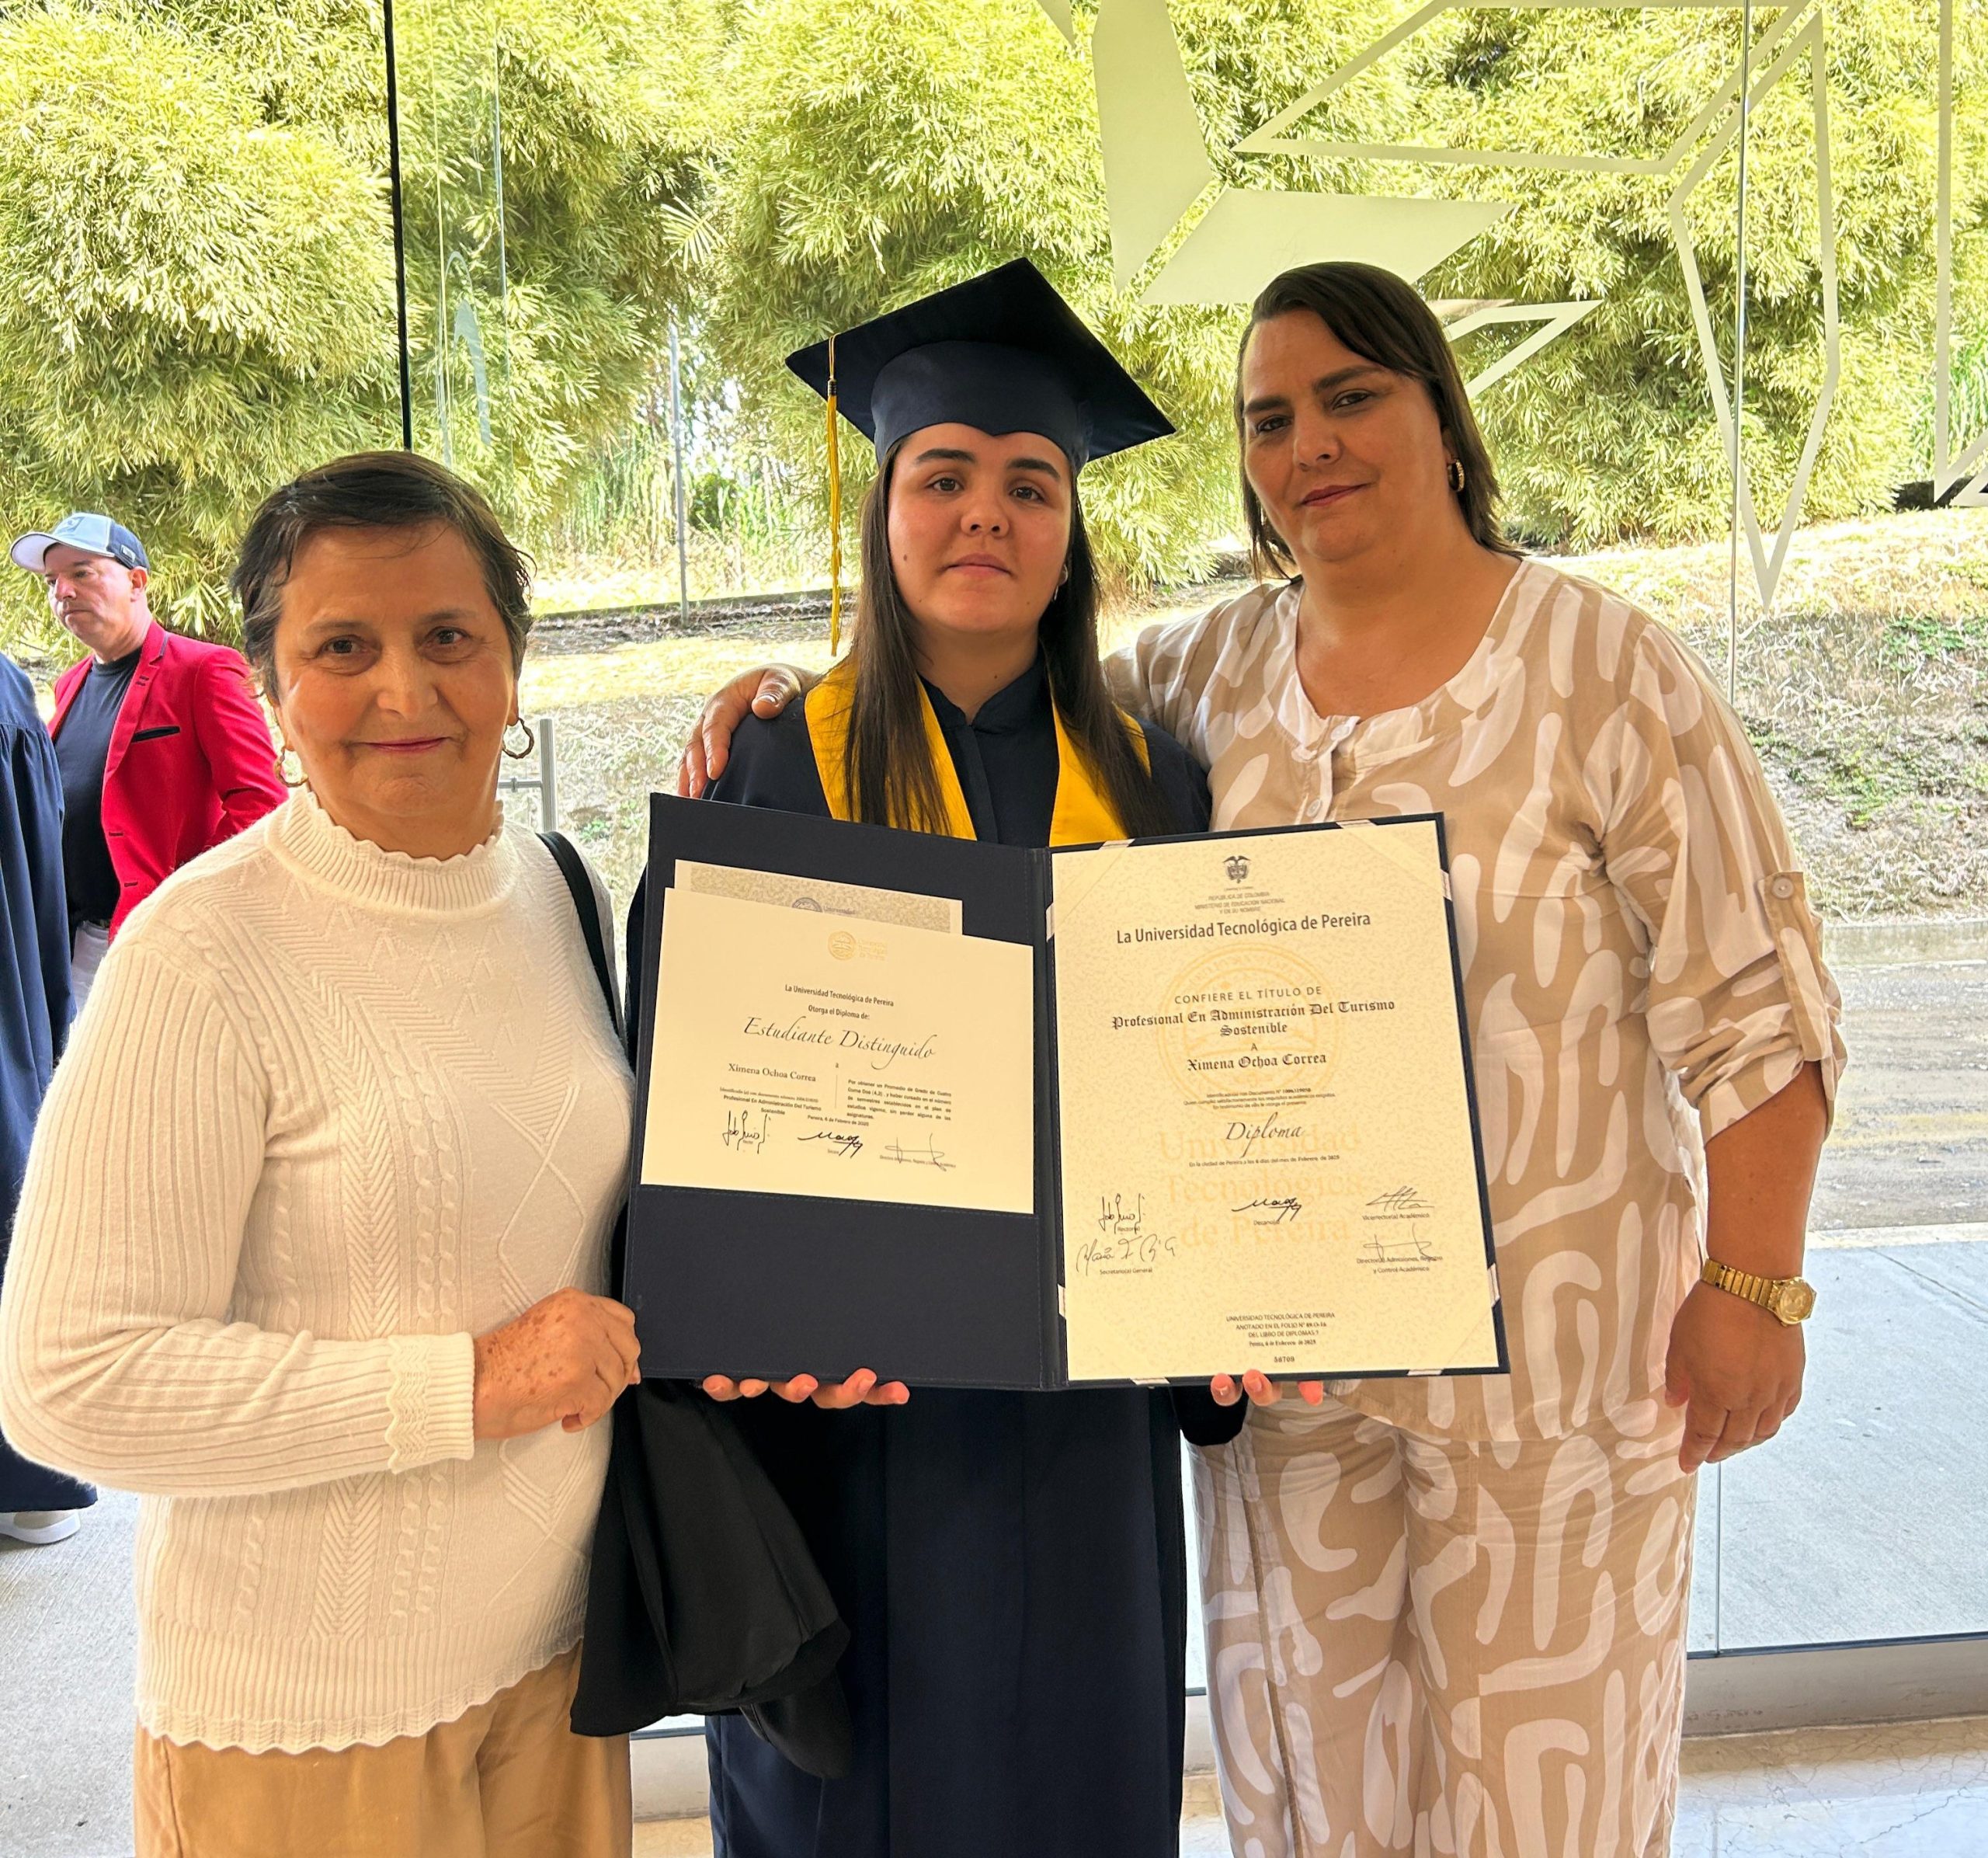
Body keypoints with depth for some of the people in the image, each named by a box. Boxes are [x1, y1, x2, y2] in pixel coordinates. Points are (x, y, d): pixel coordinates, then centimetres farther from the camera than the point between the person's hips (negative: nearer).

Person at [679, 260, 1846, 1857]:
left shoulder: (1605, 672, -8)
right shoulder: (1201, 674, 2)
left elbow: (1753, 1006, -8)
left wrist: (1750, 1283, -11)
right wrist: (795, 692, -5)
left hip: (1550, 1336, -3)